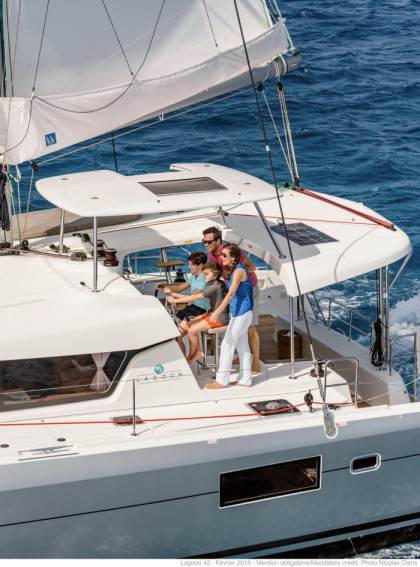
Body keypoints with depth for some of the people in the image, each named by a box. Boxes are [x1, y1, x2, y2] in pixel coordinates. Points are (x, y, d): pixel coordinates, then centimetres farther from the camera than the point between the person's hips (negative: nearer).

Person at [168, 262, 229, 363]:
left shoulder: (215, 286, -22)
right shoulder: (213, 284, 10)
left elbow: (195, 297, -24)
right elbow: (197, 296, 11)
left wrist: (175, 300, -20)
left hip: (219, 318, -10)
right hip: (211, 314, 10)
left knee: (192, 330, -13)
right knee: (189, 325, 6)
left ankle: (190, 357, 7)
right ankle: (199, 352, 11)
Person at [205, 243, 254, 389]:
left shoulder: (239, 271, -18)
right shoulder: (234, 270, 11)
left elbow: (231, 293, -28)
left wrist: (218, 311, -36)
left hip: (241, 313, -10)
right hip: (238, 313, 10)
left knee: (227, 345, -5)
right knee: (242, 346, 12)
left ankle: (221, 380, 1)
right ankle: (245, 380, 18)